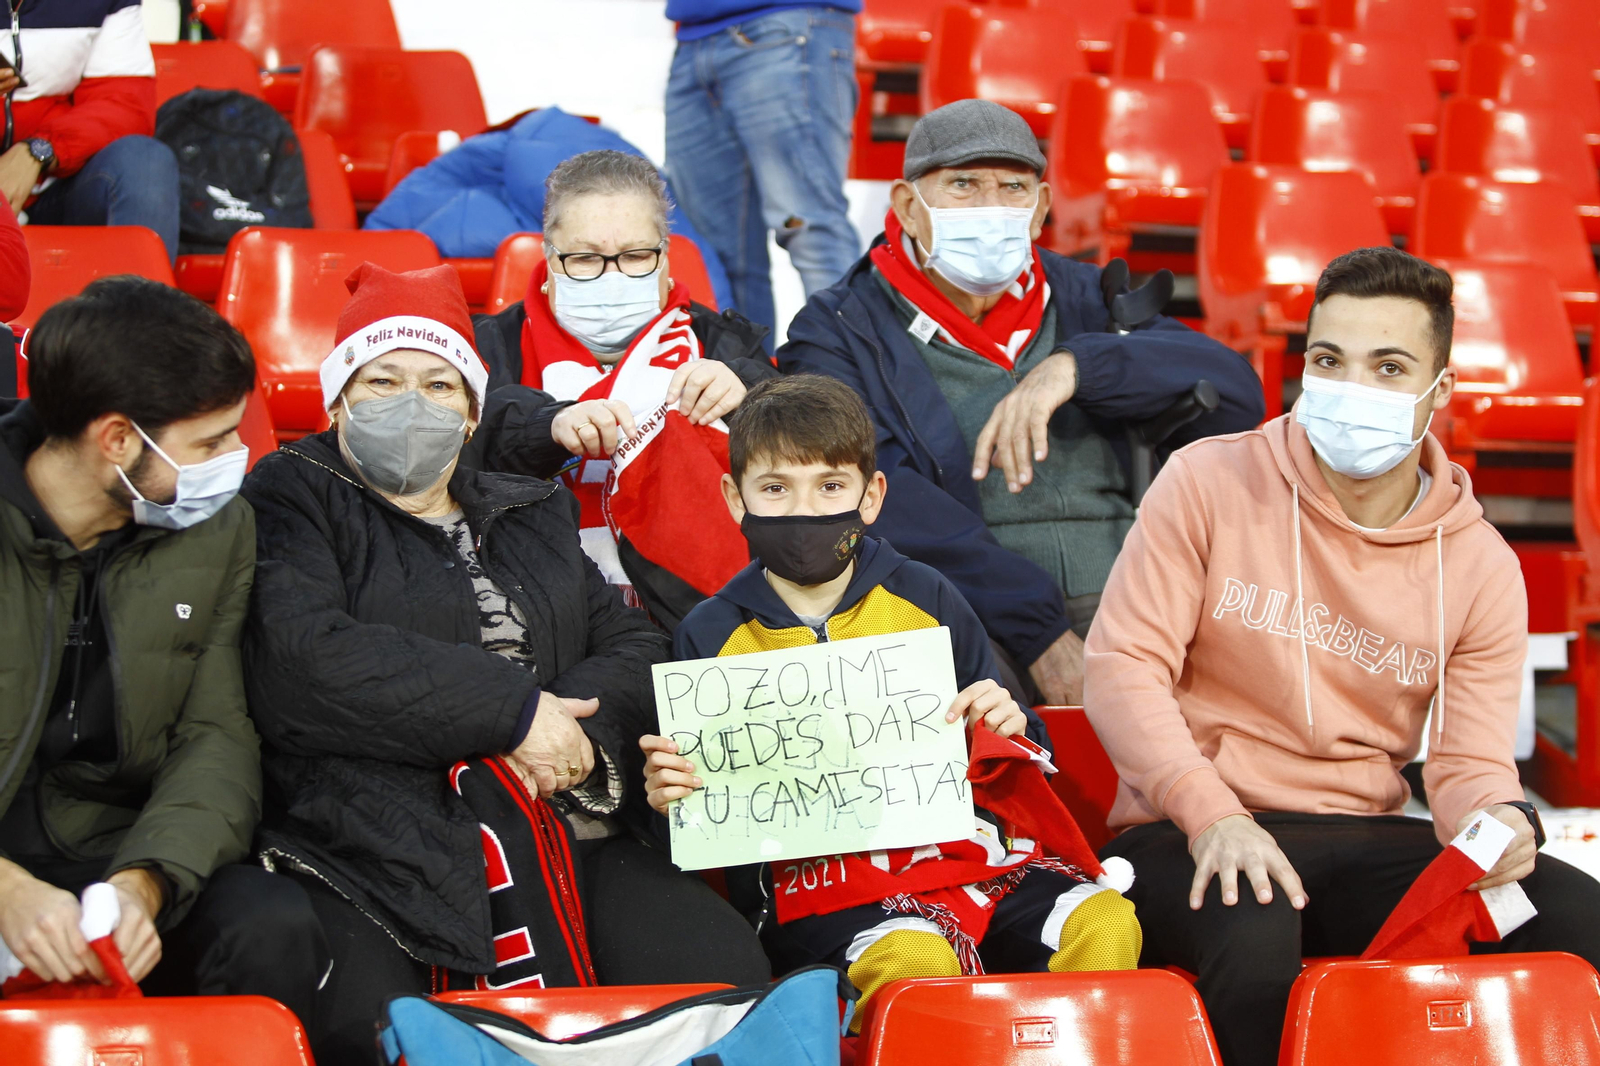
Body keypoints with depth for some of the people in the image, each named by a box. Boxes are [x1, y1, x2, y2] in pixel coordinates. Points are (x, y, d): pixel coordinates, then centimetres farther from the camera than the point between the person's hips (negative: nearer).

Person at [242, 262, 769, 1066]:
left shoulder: (535, 515, 29)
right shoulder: (292, 498, 10)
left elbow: (637, 649, 20)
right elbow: (298, 662, -8)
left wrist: (580, 719, -5)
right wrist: (512, 710, -8)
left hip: (564, 839, 5)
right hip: (371, 842, -5)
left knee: (726, 968, -20)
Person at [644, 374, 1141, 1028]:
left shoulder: (927, 600, 12)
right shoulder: (711, 636, 8)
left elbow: (1015, 763, 19)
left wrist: (1009, 732, -3)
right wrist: (667, 795, -9)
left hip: (963, 845, 3)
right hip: (821, 885, -3)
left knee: (1104, 924, -23)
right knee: (914, 963, -36)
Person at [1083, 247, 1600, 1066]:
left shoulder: (1480, 568, 5)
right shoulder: (1209, 484, -3)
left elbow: (1467, 762, 4)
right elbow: (1123, 664, -7)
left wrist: (1498, 819, -23)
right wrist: (1210, 813, -22)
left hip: (1362, 843, 3)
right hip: (1194, 835, -3)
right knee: (1252, 941, -38)